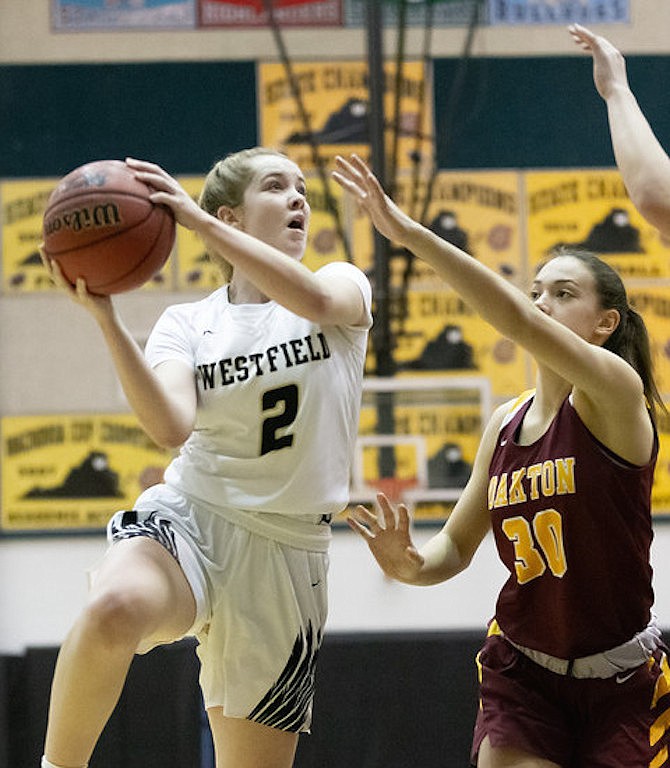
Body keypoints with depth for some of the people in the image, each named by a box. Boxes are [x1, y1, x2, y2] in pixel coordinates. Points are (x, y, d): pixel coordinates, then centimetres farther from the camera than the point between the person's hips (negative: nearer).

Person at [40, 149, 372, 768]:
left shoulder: (346, 287, 7)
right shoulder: (186, 324, 5)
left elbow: (314, 299, -21)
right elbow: (171, 426, -15)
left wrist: (193, 217, -25)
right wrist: (104, 315, -24)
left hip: (288, 551, 2)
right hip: (189, 520, -1)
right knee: (115, 609, -38)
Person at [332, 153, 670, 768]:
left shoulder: (615, 392, -14)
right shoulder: (505, 423, 5)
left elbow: (519, 324, -31)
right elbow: (457, 546, 12)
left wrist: (410, 232, -36)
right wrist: (411, 564, -13)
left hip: (620, 682, -4)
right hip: (522, 672, 4)